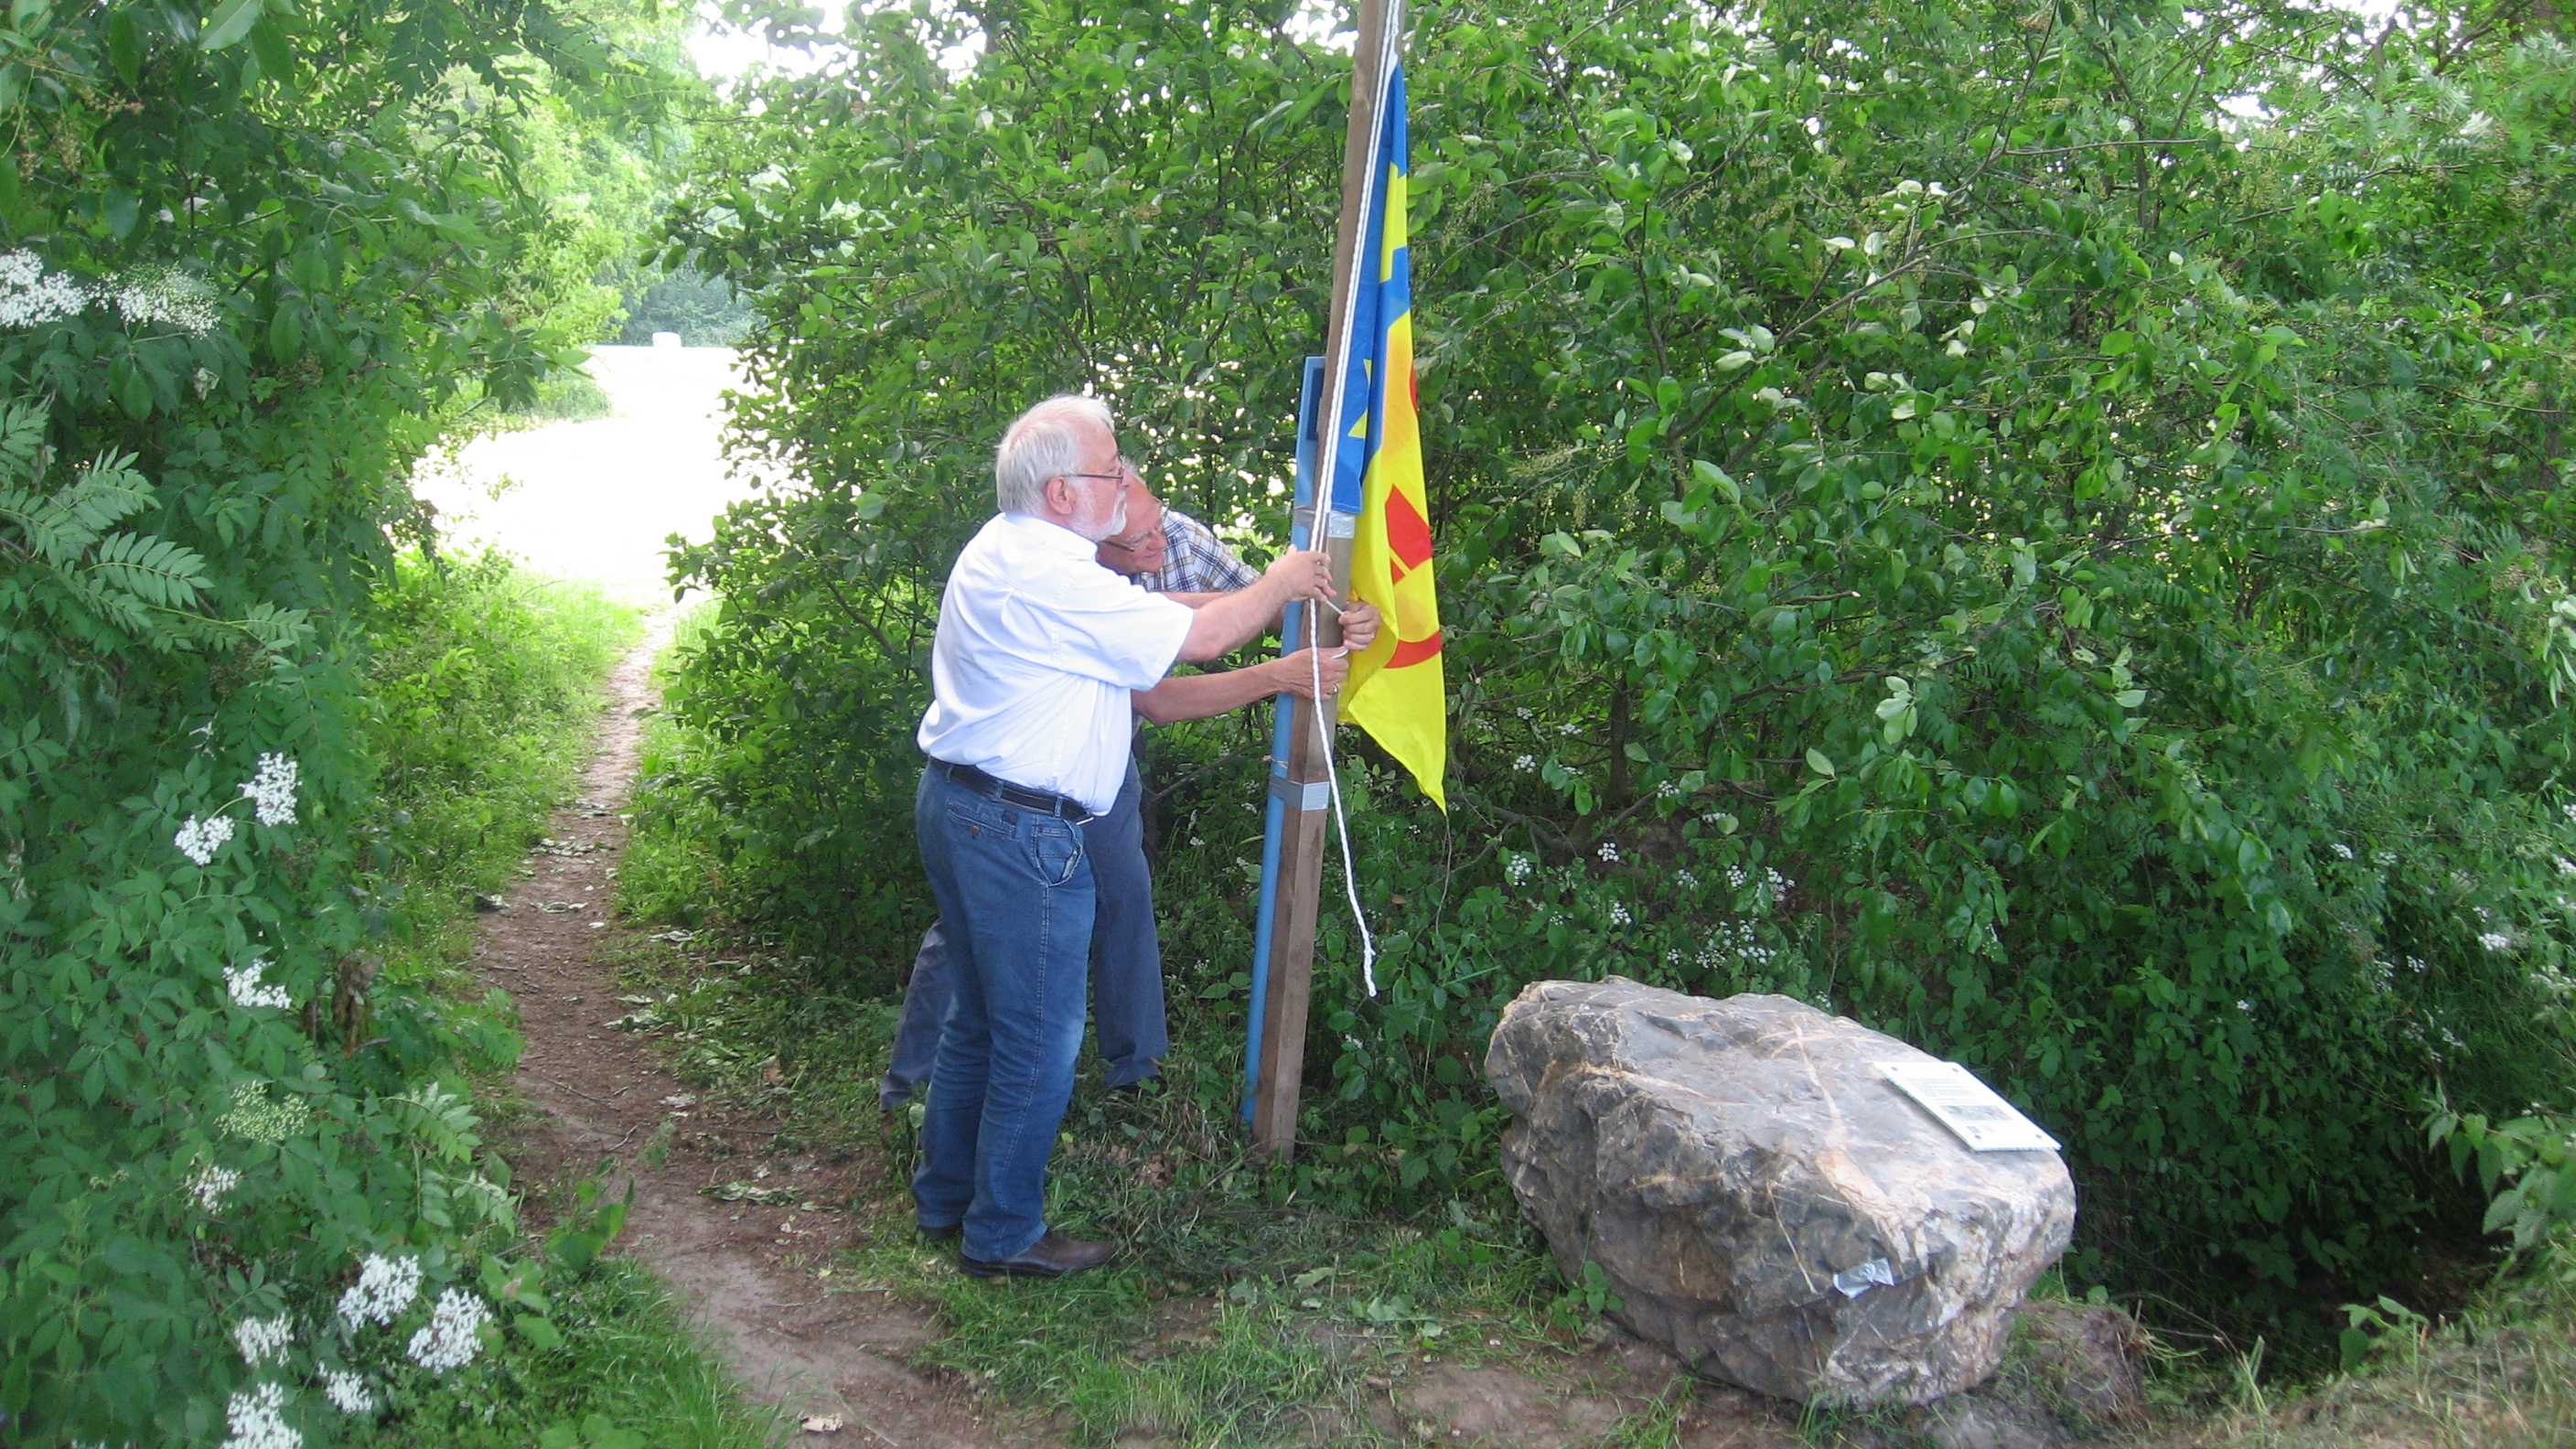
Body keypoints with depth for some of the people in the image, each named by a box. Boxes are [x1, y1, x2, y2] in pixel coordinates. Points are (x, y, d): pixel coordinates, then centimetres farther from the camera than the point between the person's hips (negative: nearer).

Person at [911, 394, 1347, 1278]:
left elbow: (1149, 611, 14)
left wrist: (1271, 604, 11)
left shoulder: (1009, 550, 12)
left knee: (980, 1019, 21)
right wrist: (1280, 584, 0)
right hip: (1020, 832, -11)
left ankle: (946, 1197, 33)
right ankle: (1004, 1234, 14)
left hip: (959, 807, 11)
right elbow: (1199, 637, -17)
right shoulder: (1050, 579, -21)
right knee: (1039, 1039, 2)